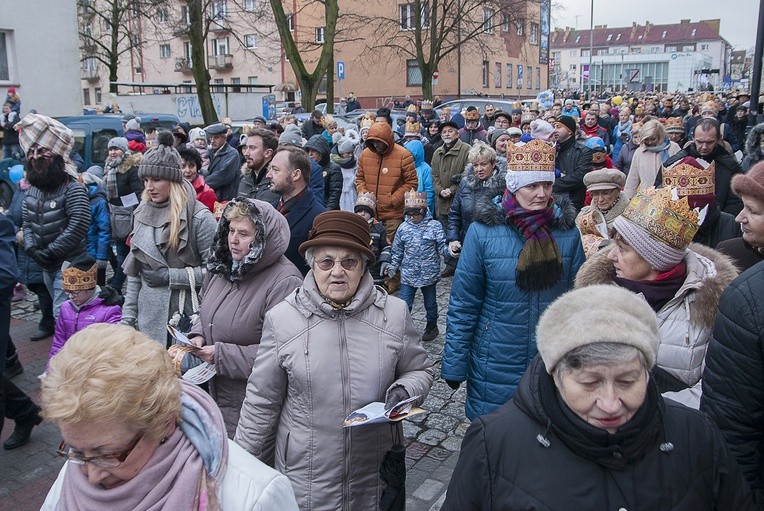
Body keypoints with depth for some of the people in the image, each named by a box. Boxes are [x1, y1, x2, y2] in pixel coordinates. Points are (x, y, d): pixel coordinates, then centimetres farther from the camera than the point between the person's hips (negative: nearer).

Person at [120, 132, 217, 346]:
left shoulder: (199, 217, -10)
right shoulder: (143, 213, 9)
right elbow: (134, 272, 13)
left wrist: (169, 276, -12)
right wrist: (128, 317, 9)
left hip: (186, 315, -5)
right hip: (148, 317, 5)